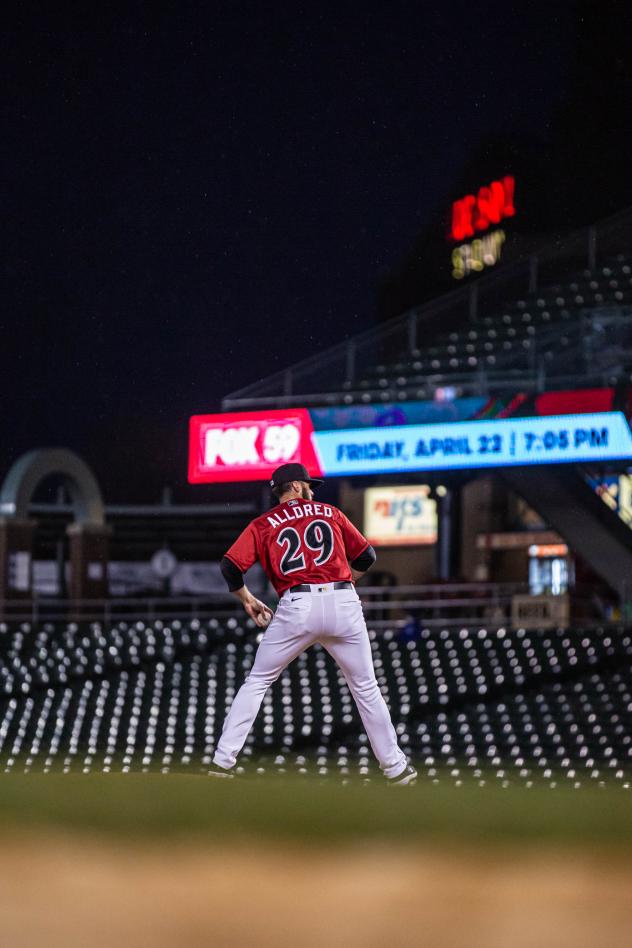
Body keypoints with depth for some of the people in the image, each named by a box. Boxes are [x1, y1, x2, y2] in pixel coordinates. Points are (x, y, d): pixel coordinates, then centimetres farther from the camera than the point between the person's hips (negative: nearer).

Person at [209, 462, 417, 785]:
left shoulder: (263, 525, 14)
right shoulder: (331, 513, 19)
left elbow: (230, 566, 2)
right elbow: (366, 556, 18)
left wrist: (248, 600, 18)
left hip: (296, 607, -1)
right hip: (344, 604, 1)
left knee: (256, 682, 12)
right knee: (366, 688, 13)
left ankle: (223, 761, 4)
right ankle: (395, 767, 16)